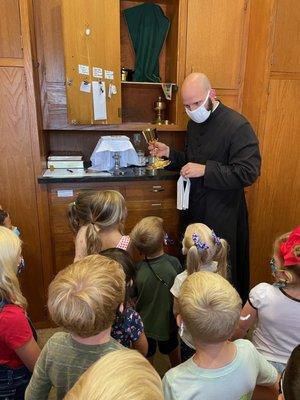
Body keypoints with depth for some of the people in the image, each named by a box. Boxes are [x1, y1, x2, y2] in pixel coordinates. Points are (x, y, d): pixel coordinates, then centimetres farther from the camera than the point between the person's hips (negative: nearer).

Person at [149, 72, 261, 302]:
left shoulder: (238, 126, -16)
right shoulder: (195, 122, 8)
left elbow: (249, 173, -21)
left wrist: (205, 170, -25)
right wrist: (169, 153, 1)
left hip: (221, 214, -7)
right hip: (194, 208, 7)